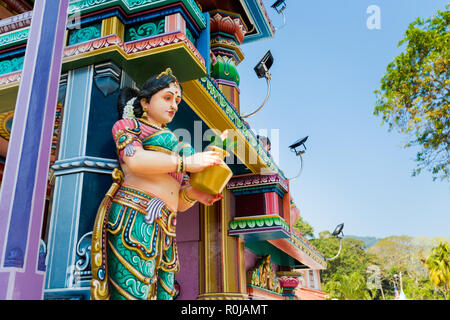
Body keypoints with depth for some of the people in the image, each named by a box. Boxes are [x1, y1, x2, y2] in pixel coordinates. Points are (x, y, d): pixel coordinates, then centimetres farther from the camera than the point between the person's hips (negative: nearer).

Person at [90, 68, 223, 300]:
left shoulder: (173, 143, 31)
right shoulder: (128, 125, 15)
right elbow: (134, 160, -10)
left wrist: (194, 193, 2)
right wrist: (187, 162, -12)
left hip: (164, 229, 6)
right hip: (135, 217, -6)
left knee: (162, 294, -2)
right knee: (132, 292, -16)